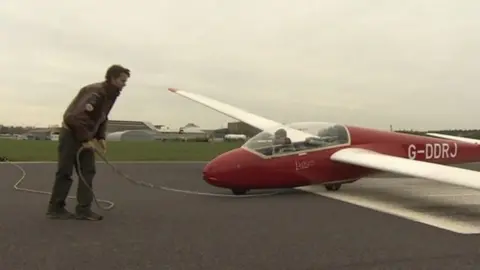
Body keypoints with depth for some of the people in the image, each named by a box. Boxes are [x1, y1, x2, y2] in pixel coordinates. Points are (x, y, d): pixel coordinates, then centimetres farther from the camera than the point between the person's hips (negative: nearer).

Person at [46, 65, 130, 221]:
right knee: (65, 172, -1)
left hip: (85, 137, 9)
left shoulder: (111, 95, 6)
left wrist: (101, 137, 4)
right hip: (71, 134, -9)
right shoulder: (96, 92, -24)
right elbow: (76, 116, -29)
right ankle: (55, 208, 10)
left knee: (88, 172, 3)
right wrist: (84, 139, -23)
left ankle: (83, 209, 6)